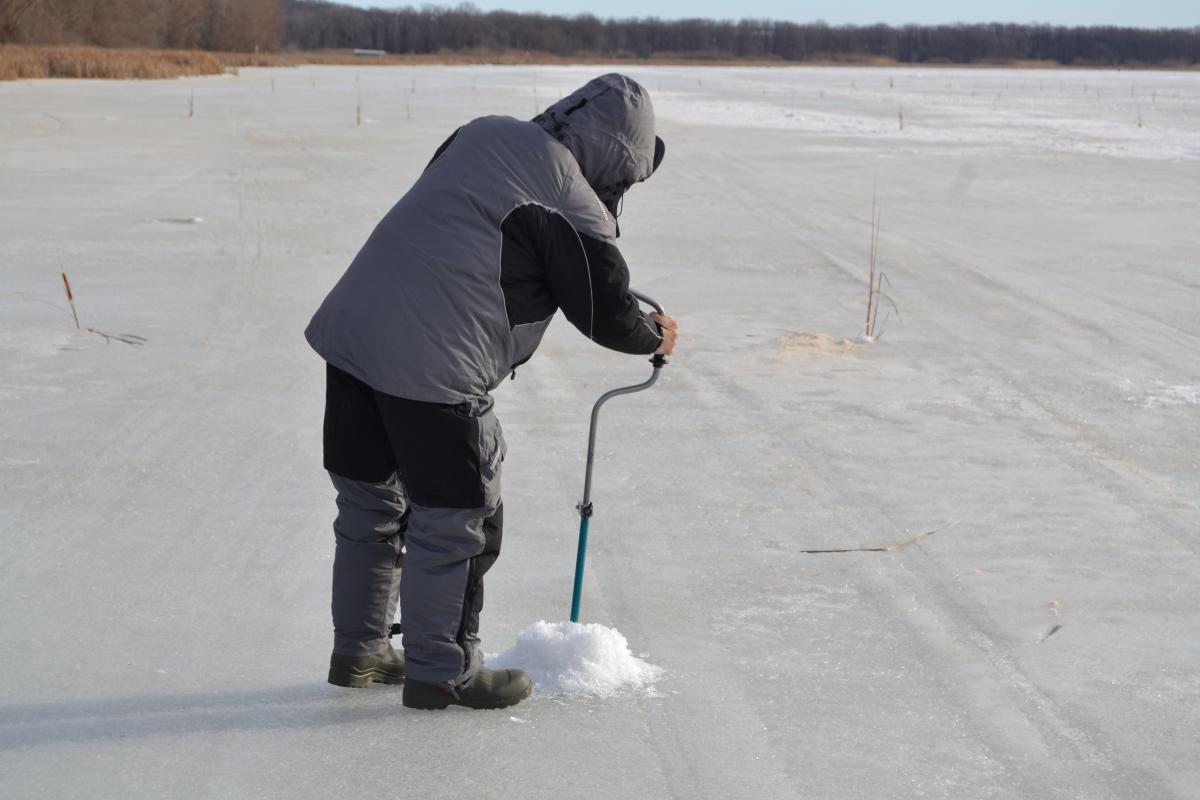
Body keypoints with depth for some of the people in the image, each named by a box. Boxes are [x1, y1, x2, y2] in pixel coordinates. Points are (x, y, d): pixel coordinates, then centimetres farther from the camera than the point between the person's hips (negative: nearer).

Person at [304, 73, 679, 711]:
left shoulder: (485, 132, 12)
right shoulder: (579, 212, -9)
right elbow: (607, 313, 3)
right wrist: (655, 335, 24)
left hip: (352, 325, 8)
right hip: (435, 365, -8)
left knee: (369, 502, 19)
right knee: (454, 517, 6)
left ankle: (358, 650, 32)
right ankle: (441, 671, 16)